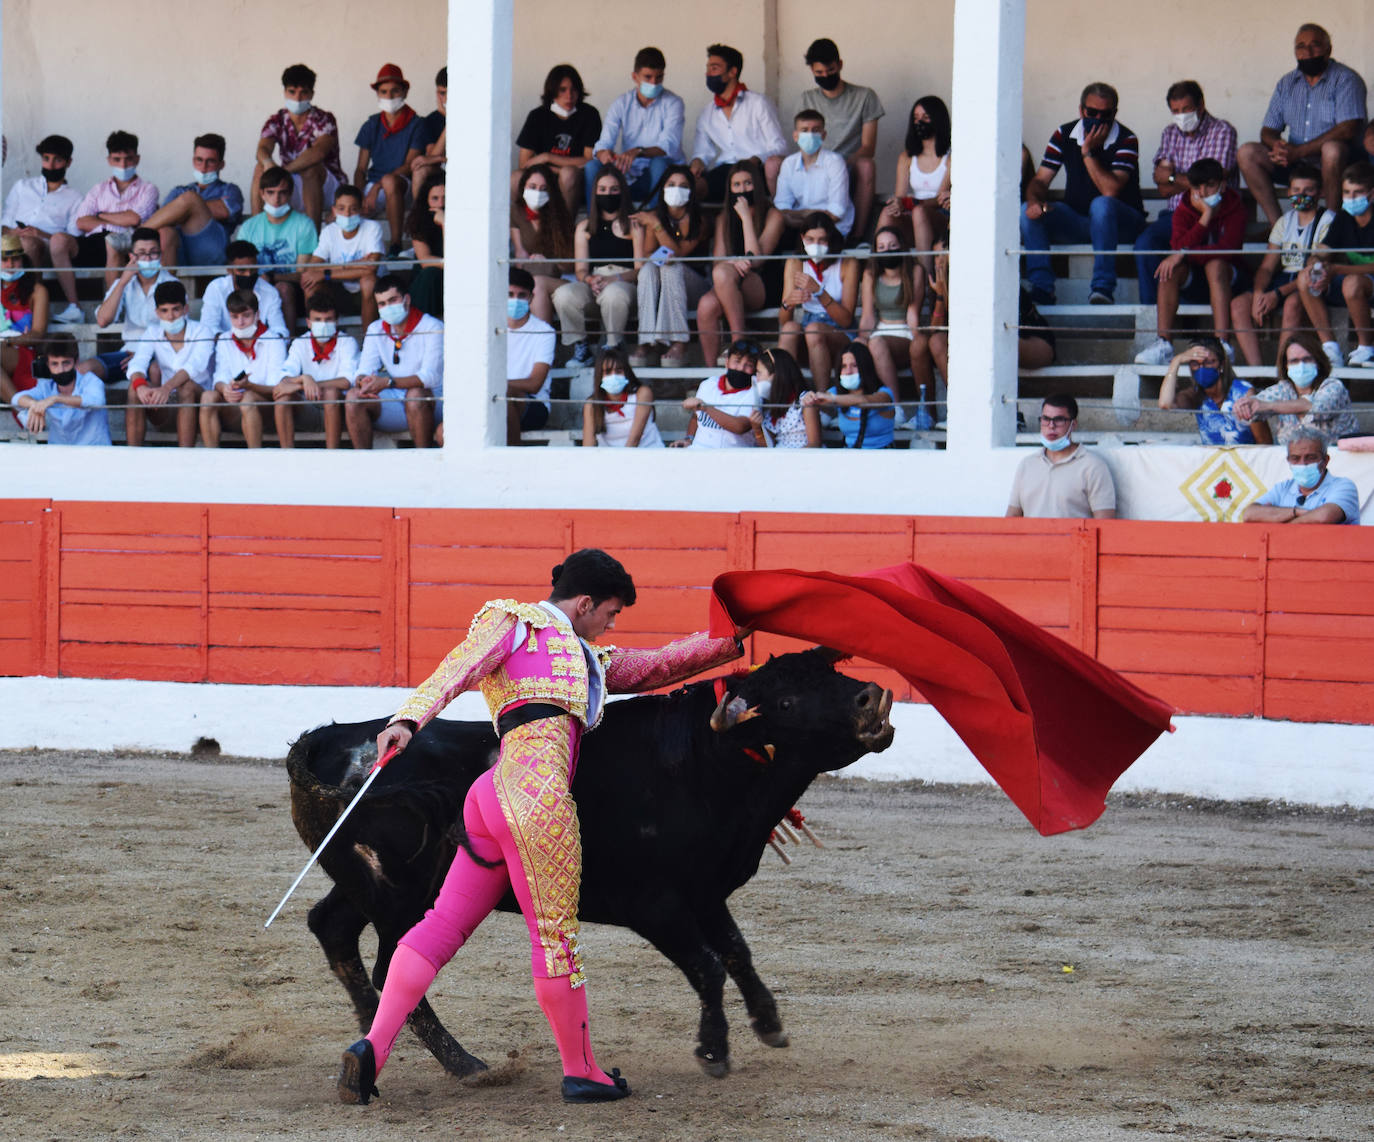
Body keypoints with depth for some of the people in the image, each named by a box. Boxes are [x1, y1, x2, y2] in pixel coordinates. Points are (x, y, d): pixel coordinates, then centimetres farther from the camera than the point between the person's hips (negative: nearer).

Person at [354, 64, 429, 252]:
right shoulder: (371, 125, 13)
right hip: (374, 183, 4)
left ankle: (396, 245, -36)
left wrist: (377, 187, -18)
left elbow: (410, 166, -7)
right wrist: (360, 197, -10)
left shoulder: (416, 125, 1)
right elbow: (361, 169, 11)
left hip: (402, 183, -4)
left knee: (389, 181, -41)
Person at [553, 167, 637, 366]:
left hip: (625, 283, -3)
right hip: (592, 285, 3)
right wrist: (590, 279, -11)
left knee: (614, 293, -42)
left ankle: (613, 347, -20)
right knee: (563, 294, -31)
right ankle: (581, 348, -16)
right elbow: (580, 269, 14)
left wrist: (614, 279, -17)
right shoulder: (585, 227, 21)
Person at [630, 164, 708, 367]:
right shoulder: (656, 216, 3)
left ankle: (679, 342, -38)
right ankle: (647, 342, -39)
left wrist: (655, 225, -25)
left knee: (672, 267, -31)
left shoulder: (698, 221, -8)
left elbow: (679, 252, -20)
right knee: (648, 269, -27)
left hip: (695, 287, -3)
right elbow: (643, 258, -1)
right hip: (661, 291, 3)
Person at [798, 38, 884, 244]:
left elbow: (868, 147, -2)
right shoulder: (809, 99, 16)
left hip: (852, 173, -1)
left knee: (865, 164, -38)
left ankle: (858, 234, -33)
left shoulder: (864, 97, 5)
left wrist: (845, 162, -22)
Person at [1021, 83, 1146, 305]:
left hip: (1122, 222, -4)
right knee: (1029, 211, -18)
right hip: (1076, 220, 4)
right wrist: (1035, 200, -23)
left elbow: (1110, 191, -23)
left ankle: (1103, 288, -39)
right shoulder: (1064, 135, 2)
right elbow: (1040, 181, 1)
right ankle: (1042, 288, -23)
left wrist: (1088, 152, -22)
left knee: (1101, 205, -38)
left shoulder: (1126, 140, -12)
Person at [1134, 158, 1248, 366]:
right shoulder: (1184, 211, -1)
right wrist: (1205, 217, -25)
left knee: (1215, 264, -34)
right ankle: (1162, 344, -35)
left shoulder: (1235, 209, -9)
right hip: (1193, 282, 2)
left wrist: (1184, 254, -32)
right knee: (1173, 268, -27)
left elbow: (1229, 248, -25)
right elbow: (1180, 246, -18)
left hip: (1230, 279, -2)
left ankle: (1222, 345, -45)